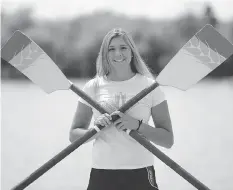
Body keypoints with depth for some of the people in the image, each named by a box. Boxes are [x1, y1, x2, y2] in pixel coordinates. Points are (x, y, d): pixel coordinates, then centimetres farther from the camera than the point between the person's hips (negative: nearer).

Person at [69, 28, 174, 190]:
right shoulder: (93, 87, 5)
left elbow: (168, 140, -1)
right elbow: (74, 135, 8)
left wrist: (137, 125, -15)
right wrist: (97, 129, -11)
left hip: (140, 175, -1)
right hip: (102, 175, 1)